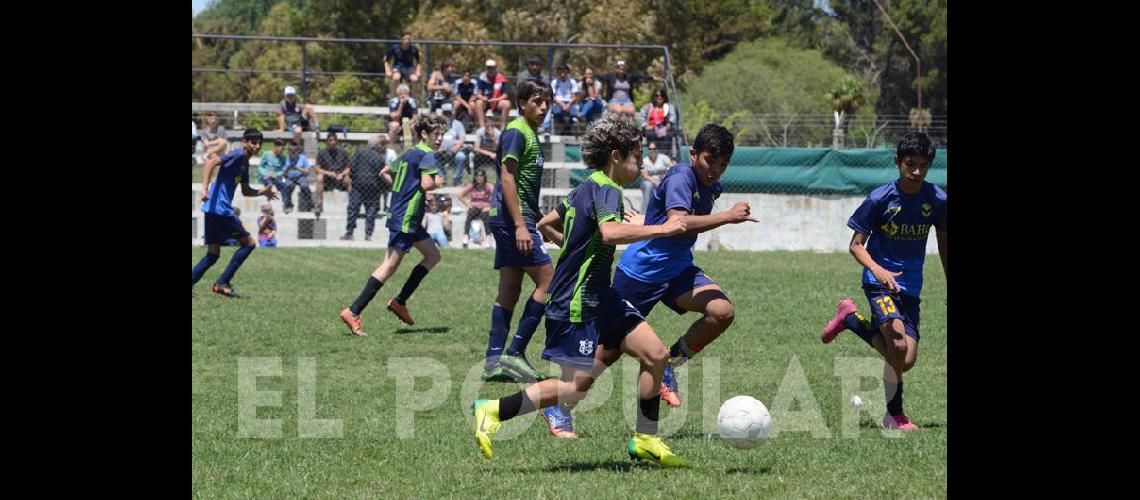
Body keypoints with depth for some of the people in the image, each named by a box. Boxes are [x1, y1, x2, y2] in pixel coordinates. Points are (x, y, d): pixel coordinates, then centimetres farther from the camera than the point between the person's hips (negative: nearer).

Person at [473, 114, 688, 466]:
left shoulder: (586, 188, 13)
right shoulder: (605, 190, -16)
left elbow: (546, 223, 25)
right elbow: (610, 232, -38)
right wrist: (662, 229, -30)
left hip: (600, 301, 10)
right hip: (578, 305, -10)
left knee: (656, 354, 3)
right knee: (576, 388, -9)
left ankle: (645, 440, 9)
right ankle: (493, 411, 0)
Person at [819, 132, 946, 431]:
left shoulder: (937, 200, -2)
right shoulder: (881, 199, -11)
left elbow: (943, 244, 14)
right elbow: (856, 245, -6)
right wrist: (878, 270, -24)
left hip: (911, 286, 5)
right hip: (880, 281, -4)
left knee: (905, 361, -3)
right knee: (899, 345, -26)